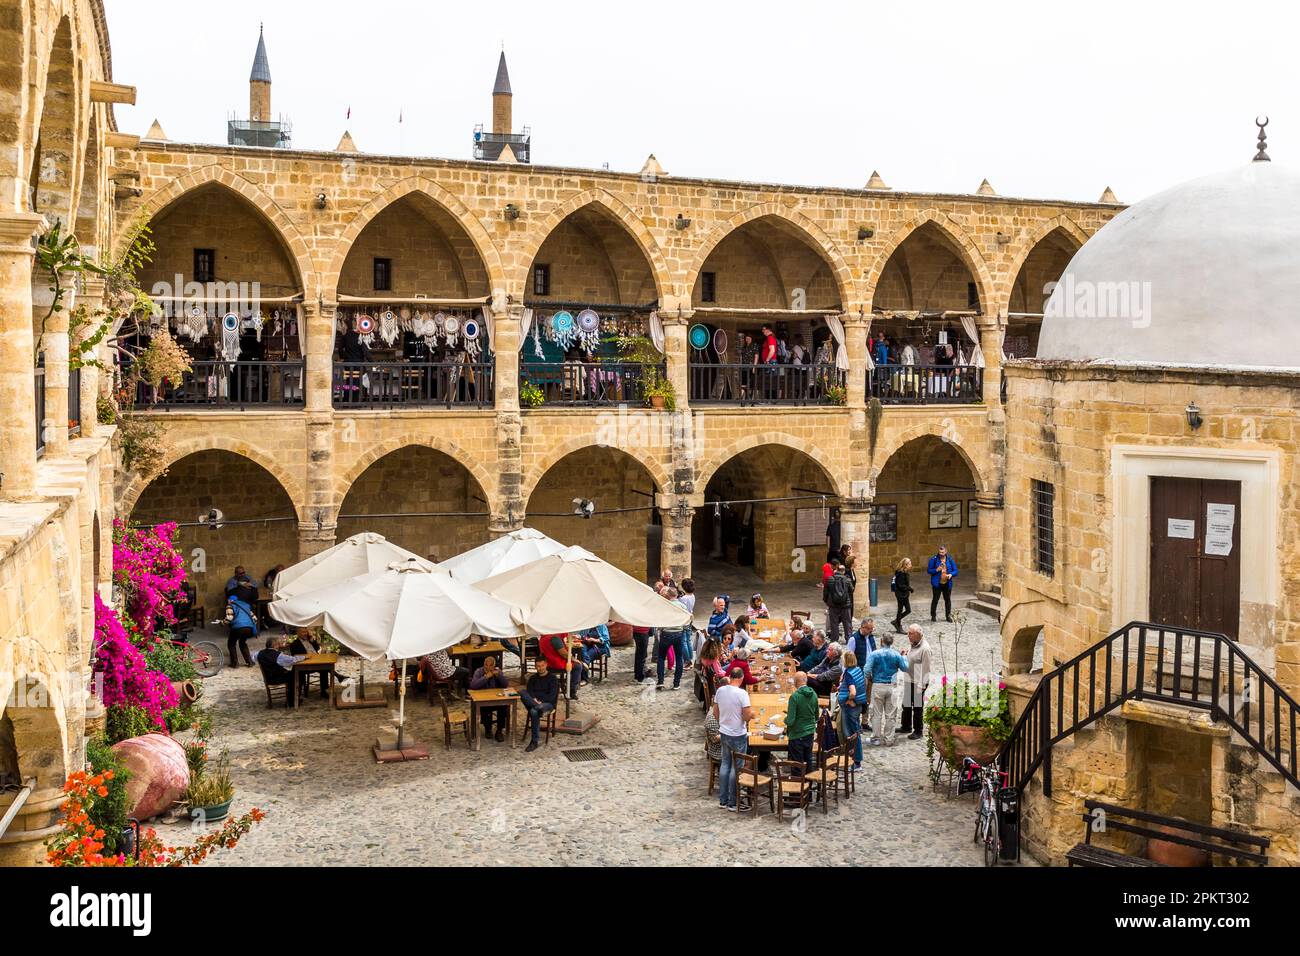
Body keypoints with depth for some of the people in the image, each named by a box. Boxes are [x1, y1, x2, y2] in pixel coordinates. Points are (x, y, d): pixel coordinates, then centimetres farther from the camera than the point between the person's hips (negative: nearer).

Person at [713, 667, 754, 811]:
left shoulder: (720, 690, -2)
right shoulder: (742, 693, -21)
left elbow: (715, 712, 7)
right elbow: (747, 716, -22)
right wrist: (751, 714, 0)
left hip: (724, 733, 6)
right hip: (738, 735, -6)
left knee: (725, 764, 16)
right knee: (736, 768, 4)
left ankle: (723, 800, 21)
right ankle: (733, 803, 11)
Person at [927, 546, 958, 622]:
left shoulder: (950, 560, 0)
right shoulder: (934, 559, -6)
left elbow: (955, 571, 4)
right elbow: (929, 570, -2)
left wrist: (951, 574, -17)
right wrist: (936, 570, -20)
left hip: (947, 583, 2)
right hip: (937, 583, -2)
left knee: (948, 600, 10)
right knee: (935, 599, 5)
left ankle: (948, 616, 22)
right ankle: (933, 615, 18)